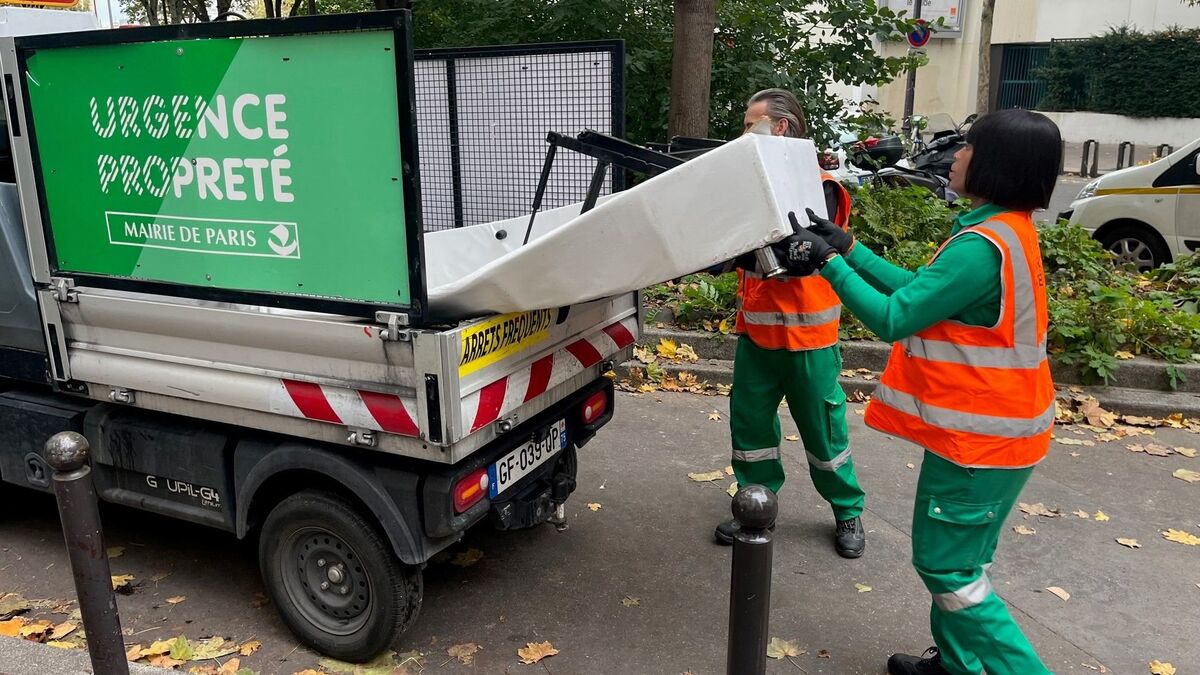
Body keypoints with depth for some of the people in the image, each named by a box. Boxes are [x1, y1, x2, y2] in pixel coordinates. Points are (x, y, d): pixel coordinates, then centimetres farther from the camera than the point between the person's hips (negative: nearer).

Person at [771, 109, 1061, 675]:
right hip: (994, 428, 10)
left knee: (946, 565, 4)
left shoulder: (981, 247, -26)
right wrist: (847, 248, 7)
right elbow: (919, 289, 9)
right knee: (960, 559, 22)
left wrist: (828, 262, -16)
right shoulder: (1007, 230, 7)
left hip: (979, 438, -10)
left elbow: (893, 318, -23)